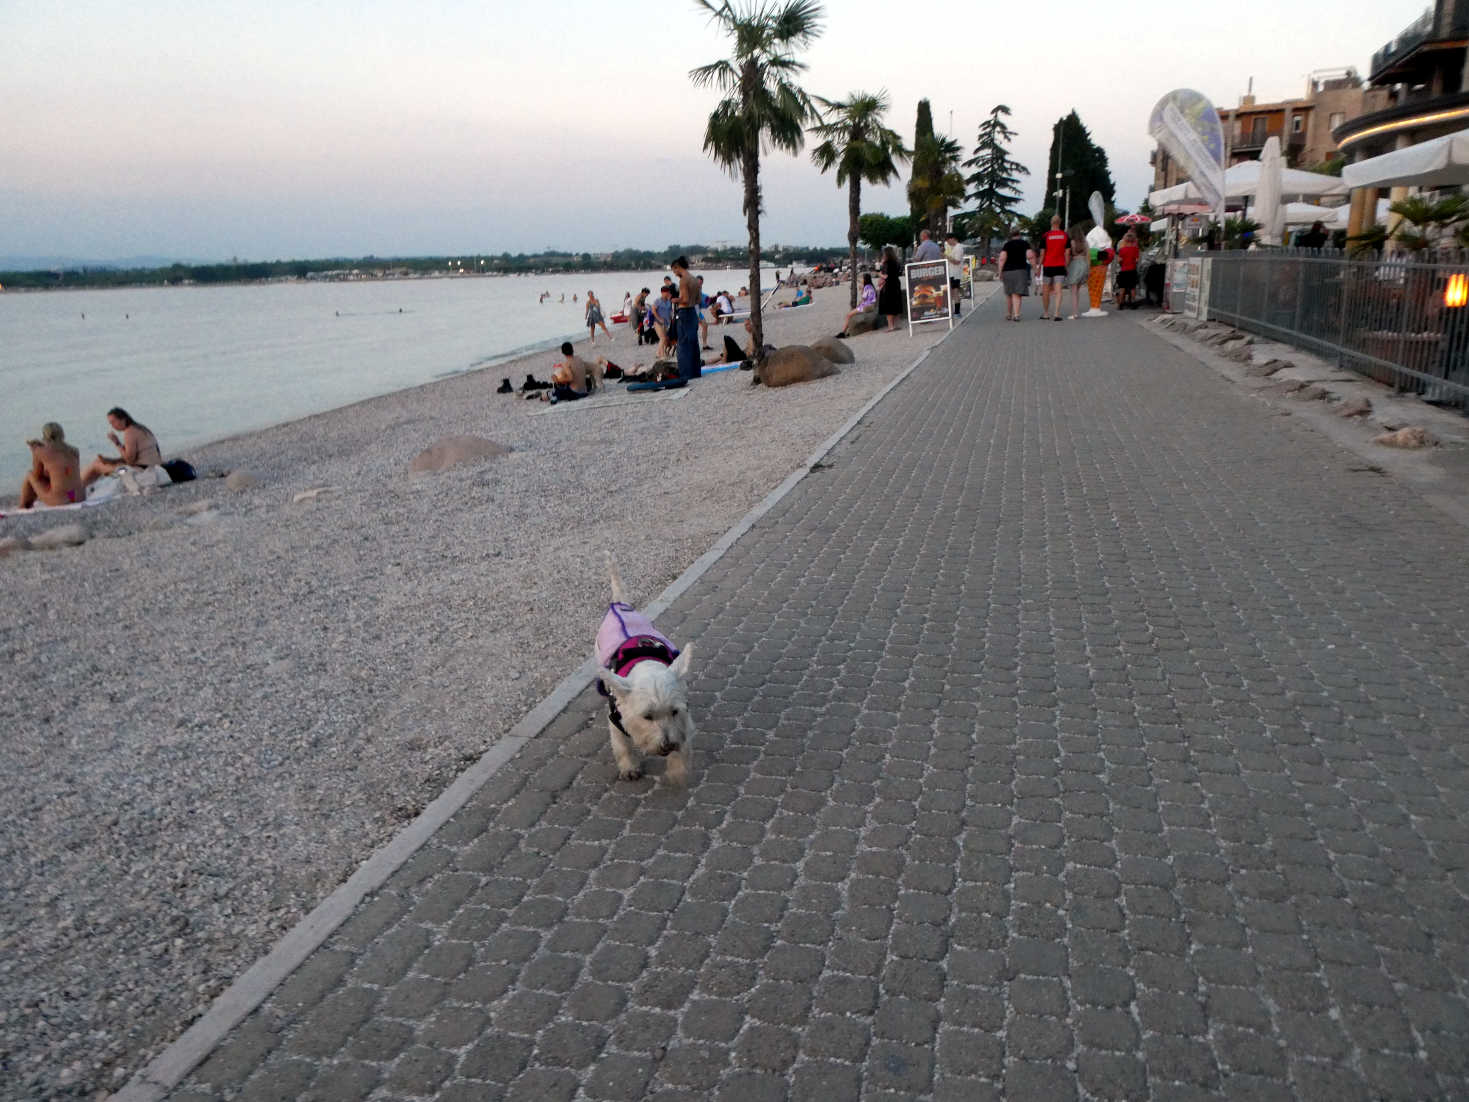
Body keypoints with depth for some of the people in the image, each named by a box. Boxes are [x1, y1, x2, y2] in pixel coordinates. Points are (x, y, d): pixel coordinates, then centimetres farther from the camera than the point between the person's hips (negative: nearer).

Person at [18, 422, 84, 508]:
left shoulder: (40, 451, -1)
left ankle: (22, 509, 40)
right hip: (80, 498, 4)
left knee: (30, 475, 23)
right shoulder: (74, 451, 12)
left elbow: (36, 477, 10)